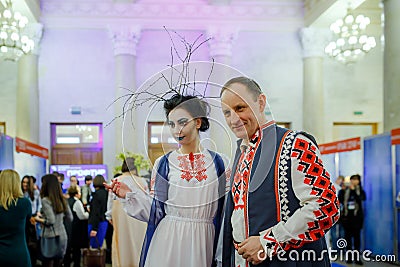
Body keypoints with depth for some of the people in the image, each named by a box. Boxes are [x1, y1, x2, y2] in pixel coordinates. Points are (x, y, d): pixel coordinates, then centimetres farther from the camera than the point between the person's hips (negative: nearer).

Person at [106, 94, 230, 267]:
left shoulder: (220, 163, 2)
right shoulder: (163, 164, 2)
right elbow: (156, 211, 2)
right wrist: (130, 195, -10)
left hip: (204, 240, 0)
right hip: (168, 241, 0)